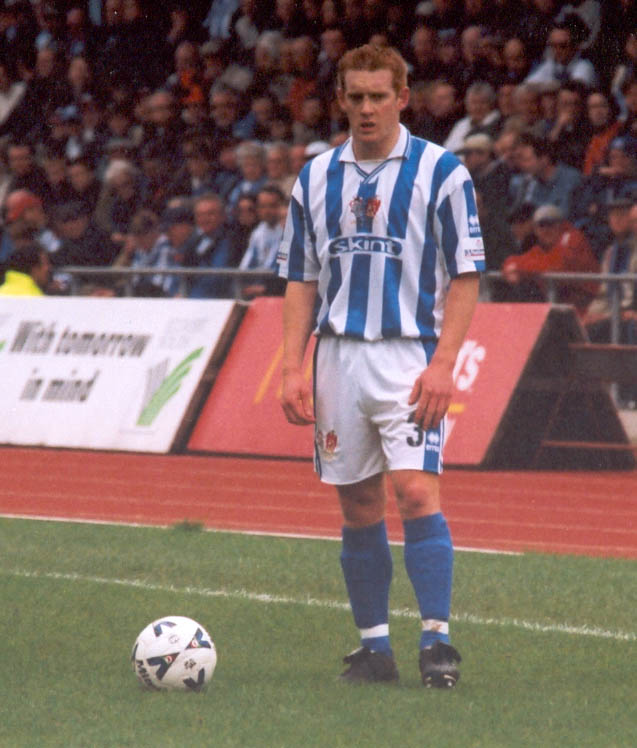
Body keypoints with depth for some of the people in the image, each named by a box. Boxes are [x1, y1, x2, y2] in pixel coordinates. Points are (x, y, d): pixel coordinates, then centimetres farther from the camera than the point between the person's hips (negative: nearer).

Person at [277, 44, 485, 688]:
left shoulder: (440, 172, -2)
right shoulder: (316, 177, 10)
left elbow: (466, 275, -3)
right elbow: (300, 280, 13)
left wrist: (442, 363, -13)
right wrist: (292, 368, 2)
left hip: (410, 357, -4)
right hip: (338, 358, 4)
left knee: (416, 493, -16)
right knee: (358, 509, 6)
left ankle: (436, 640, -14)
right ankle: (373, 646, 12)